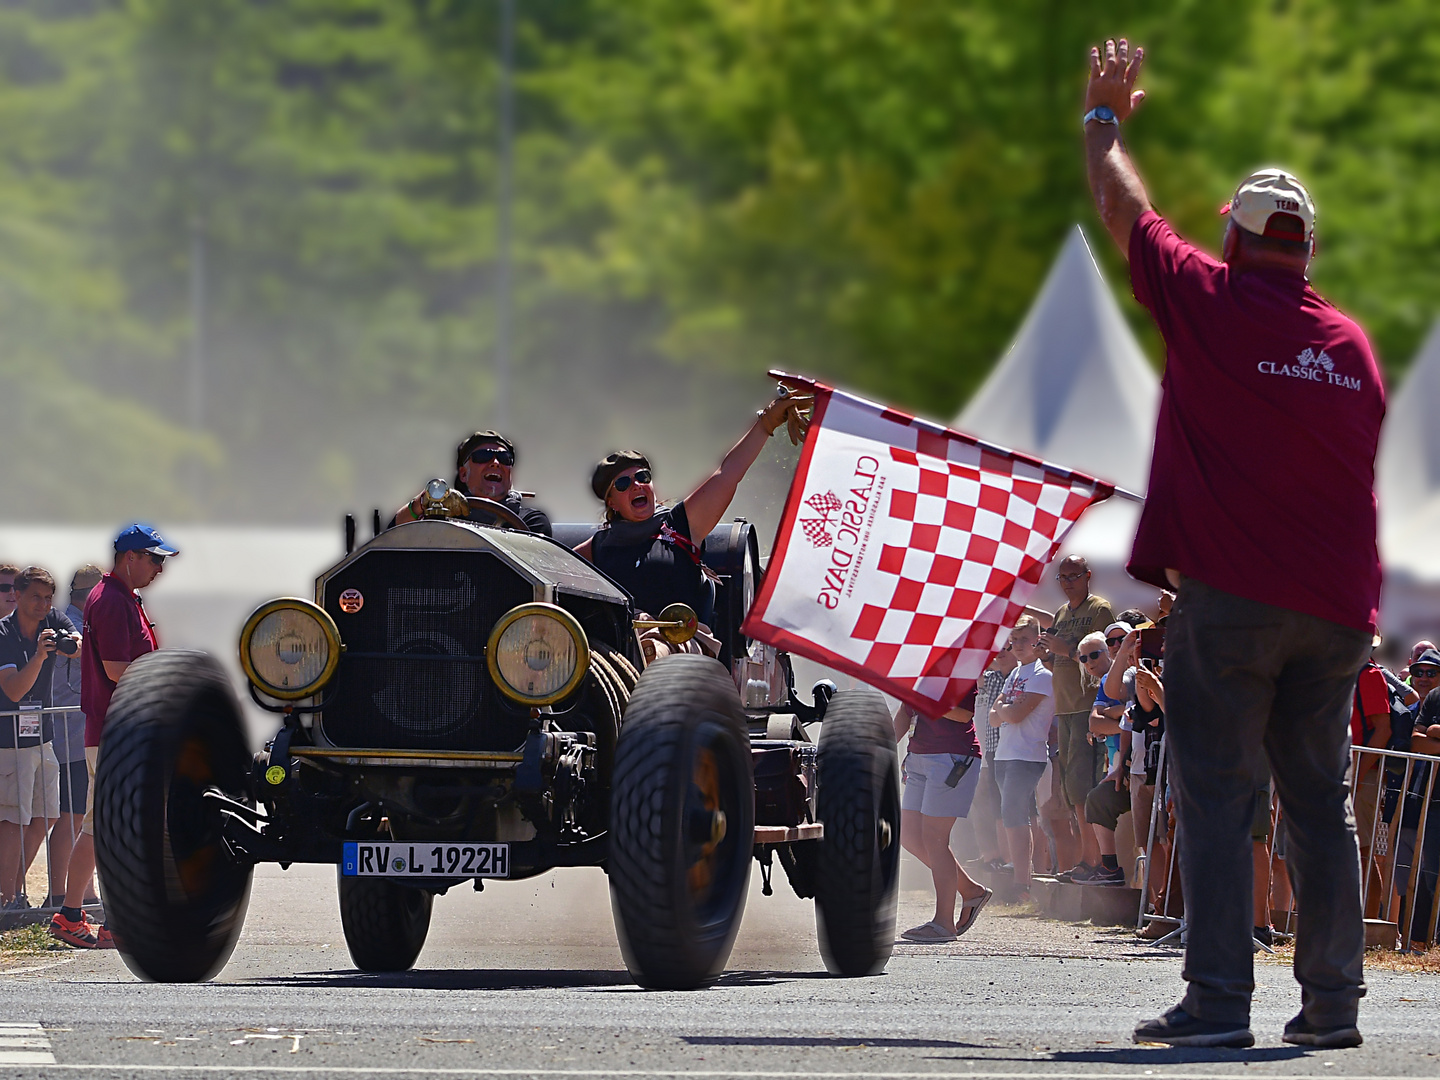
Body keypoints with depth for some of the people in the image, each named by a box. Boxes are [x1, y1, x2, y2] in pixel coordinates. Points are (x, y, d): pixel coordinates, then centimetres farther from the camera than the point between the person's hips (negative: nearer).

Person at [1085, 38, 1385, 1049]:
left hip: (1230, 594, -5)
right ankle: (1333, 999, 9)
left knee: (1217, 797, -5)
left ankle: (1218, 998, -11)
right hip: (1336, 604, 5)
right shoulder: (1354, 341, 10)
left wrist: (1104, 115, 27)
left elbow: (1121, 204, 10)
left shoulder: (1206, 301, -3)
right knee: (1323, 802, 9)